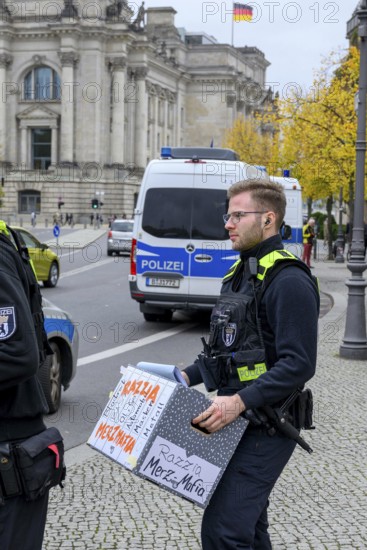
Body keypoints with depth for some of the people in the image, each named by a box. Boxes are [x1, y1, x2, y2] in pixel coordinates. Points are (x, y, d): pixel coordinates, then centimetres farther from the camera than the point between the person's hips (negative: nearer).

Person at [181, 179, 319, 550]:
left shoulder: (288, 280, -17)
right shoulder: (239, 273, 14)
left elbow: (299, 365, -24)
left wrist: (241, 401, -30)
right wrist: (188, 376, 8)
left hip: (266, 425, -10)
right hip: (235, 419, 10)